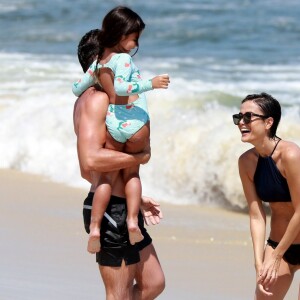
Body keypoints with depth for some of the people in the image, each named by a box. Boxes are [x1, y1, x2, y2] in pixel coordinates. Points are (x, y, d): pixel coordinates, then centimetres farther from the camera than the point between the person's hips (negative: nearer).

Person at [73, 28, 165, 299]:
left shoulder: (89, 100, 17)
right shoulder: (97, 99, -16)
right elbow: (91, 160, -29)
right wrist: (139, 157, -16)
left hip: (121, 209, 10)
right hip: (112, 211, -10)